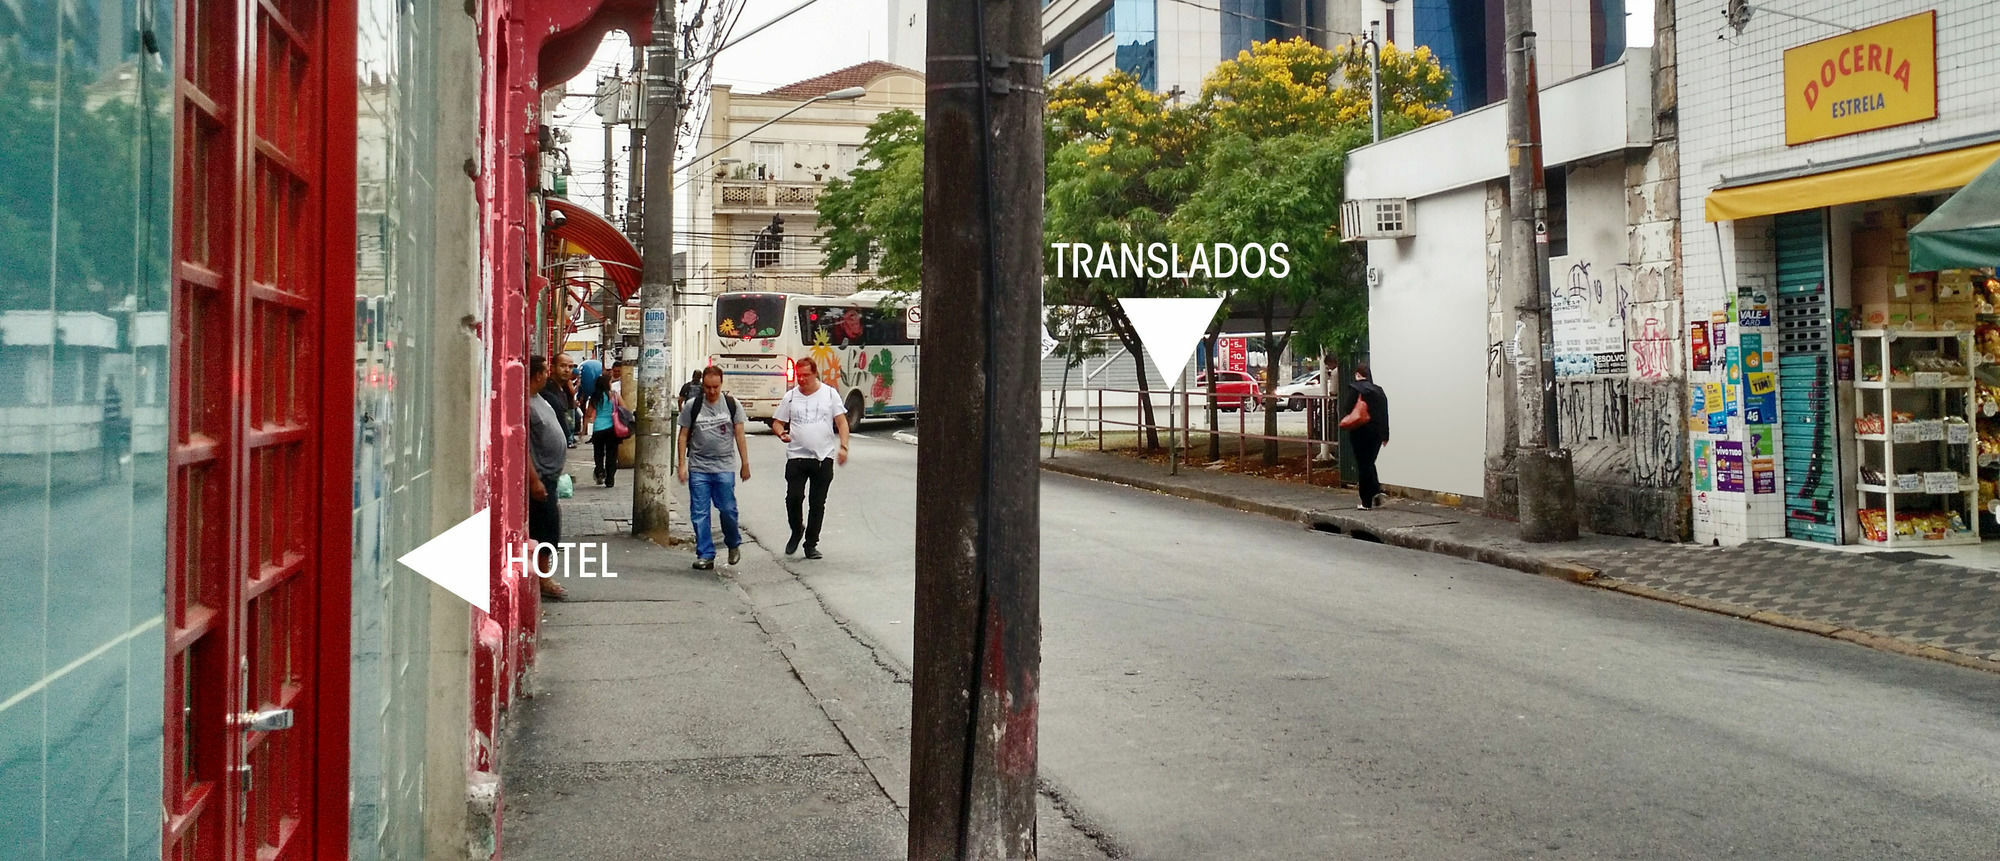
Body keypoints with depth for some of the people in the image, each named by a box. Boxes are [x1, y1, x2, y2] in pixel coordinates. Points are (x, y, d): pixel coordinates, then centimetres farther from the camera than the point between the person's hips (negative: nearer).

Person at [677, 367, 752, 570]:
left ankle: (733, 544, 25)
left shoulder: (732, 405, 2)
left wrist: (745, 464, 4)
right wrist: (682, 465, 2)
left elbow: (739, 435, 5)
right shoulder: (692, 406, 2)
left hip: (725, 468, -1)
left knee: (728, 509, -1)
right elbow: (684, 436, 6)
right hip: (698, 468, 1)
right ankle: (705, 555, 8)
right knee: (699, 513, 0)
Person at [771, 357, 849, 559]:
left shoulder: (829, 394, 4)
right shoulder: (790, 396, 6)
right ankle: (797, 531, 15)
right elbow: (777, 422, 11)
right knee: (793, 497, -12)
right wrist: (781, 433, -12)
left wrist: (843, 447, -10)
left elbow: (841, 422, 3)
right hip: (796, 456, 0)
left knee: (818, 503, 4)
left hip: (824, 458, 0)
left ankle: (811, 544, 15)